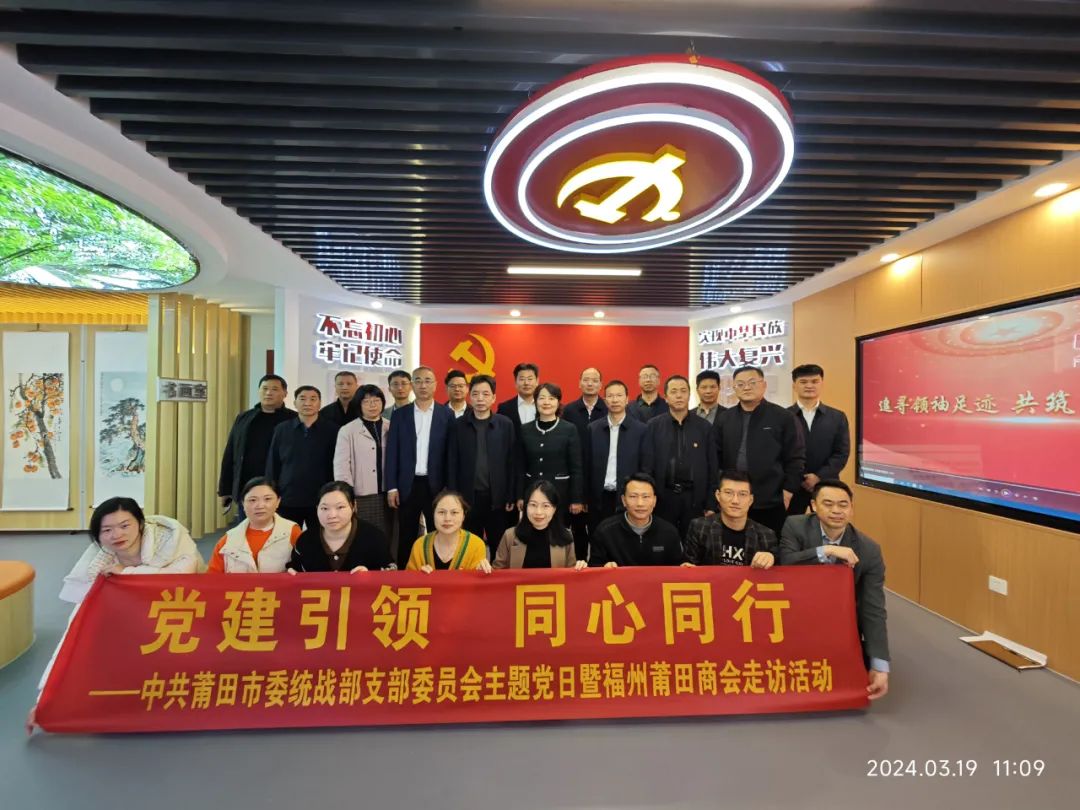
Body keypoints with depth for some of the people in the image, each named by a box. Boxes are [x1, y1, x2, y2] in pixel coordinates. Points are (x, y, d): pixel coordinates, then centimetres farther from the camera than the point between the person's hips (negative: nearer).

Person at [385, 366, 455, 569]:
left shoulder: (447, 414, 2)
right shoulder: (399, 415, 5)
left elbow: (450, 453, 0)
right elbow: (392, 452, 3)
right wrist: (391, 487, -3)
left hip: (437, 485, -1)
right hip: (408, 485, 1)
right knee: (406, 538, 9)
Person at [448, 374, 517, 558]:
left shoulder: (506, 424, 0)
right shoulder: (459, 425, 2)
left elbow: (512, 463, -1)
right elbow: (453, 464, 2)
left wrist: (511, 497, -3)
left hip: (497, 497, 0)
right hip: (468, 496, 1)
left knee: (499, 548, 9)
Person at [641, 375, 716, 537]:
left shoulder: (704, 427, 3)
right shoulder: (653, 426, 0)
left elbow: (711, 468, 4)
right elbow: (646, 465, -1)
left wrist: (711, 505, 1)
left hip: (694, 498, 1)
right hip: (663, 497, -1)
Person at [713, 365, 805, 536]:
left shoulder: (783, 417, -2)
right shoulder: (724, 419, 7)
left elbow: (796, 459, -3)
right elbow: (716, 458, 8)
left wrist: (788, 492, -7)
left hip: (771, 503, -2)